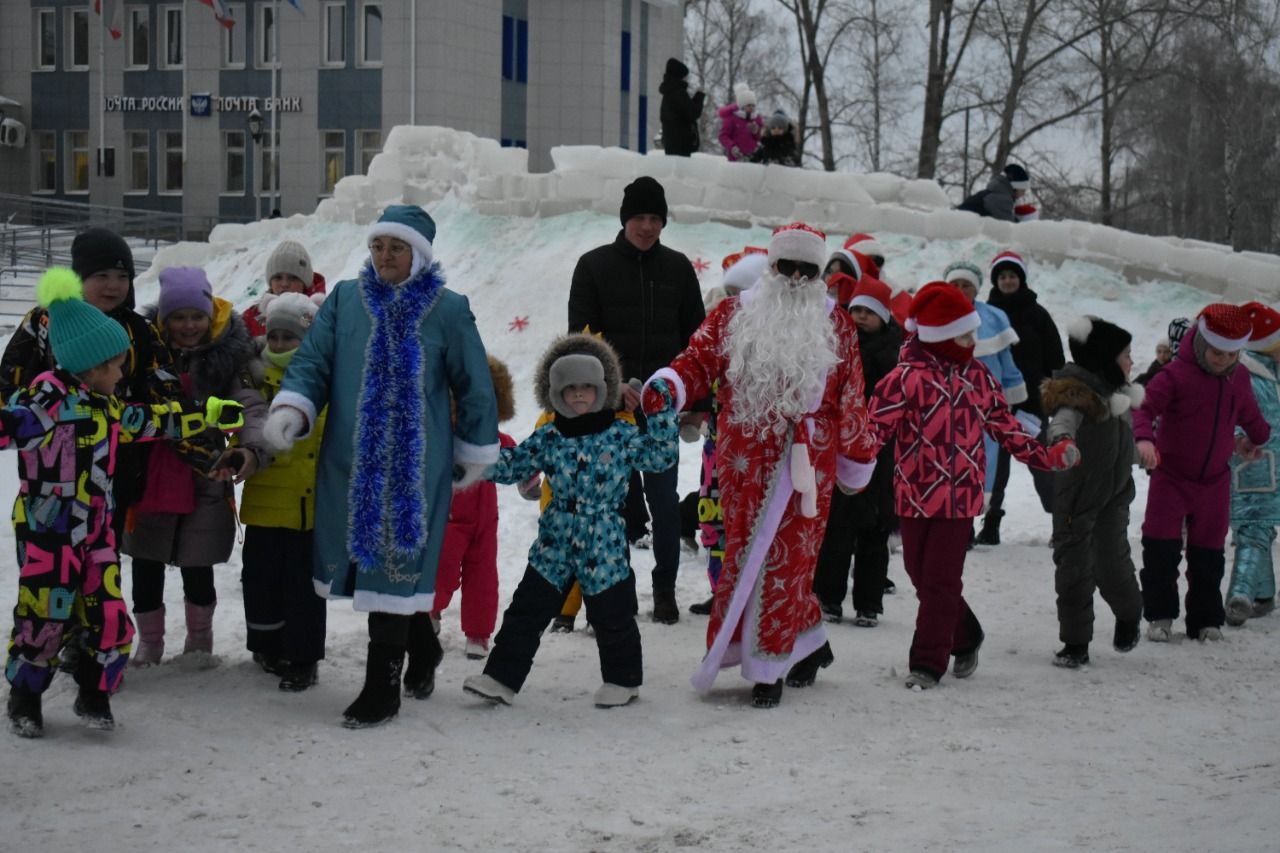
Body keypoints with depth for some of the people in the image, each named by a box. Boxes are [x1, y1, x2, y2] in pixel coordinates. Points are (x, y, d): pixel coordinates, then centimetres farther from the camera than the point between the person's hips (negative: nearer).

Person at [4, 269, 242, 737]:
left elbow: (155, 419, 26)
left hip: (96, 529, 7)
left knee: (108, 615, 3)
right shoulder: (46, 394, -14)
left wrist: (213, 412, 29)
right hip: (45, 528, -7)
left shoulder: (108, 406, 14)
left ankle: (95, 694, 22)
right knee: (42, 613, -2)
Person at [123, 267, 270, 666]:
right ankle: (149, 642, 29)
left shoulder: (227, 354, -7)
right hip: (149, 475, 2)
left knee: (198, 567, 3)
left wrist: (252, 447, -37)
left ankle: (200, 640, 28)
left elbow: (250, 405, -17)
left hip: (206, 477, -2)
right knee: (146, 566, 10)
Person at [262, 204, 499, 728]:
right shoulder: (344, 300, 6)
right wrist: (291, 409, -15)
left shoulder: (447, 310, -2)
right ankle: (422, 649, 37)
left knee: (394, 566, -5)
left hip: (415, 466, -4)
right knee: (365, 562, 12)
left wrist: (474, 454, 9)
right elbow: (312, 361, 4)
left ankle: (382, 690, 3)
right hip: (350, 463, 4)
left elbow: (474, 388, 5)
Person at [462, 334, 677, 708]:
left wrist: (662, 414, -12)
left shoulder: (621, 435, -3)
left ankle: (623, 678, 26)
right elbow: (509, 467, 7)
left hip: (604, 545, -3)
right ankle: (501, 677, 11)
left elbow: (661, 456, -4)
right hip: (554, 543, 3)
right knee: (527, 610, 5)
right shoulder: (548, 439, 3)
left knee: (611, 616, 7)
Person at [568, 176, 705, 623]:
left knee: (663, 495, 2)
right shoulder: (594, 266, 2)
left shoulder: (677, 267, 8)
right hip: (609, 403, -1)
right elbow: (581, 337, -2)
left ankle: (665, 587, 12)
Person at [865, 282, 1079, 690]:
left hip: (961, 497, 2)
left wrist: (1047, 456, 9)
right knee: (922, 576, 9)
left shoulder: (978, 377, 6)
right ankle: (966, 637, 32)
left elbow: (1005, 426, 15)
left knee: (942, 580, -2)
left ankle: (928, 662, 6)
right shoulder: (907, 377, -9)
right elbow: (877, 424, -16)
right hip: (915, 493, -1)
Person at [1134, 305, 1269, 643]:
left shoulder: (1239, 379, 3)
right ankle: (1159, 616, 4)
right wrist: (1144, 438, -42)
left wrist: (1258, 439, 33)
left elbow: (1249, 415, 22)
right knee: (1161, 549, -7)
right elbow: (1145, 408, -25)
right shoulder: (1175, 375, -16)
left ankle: (1206, 621, 17)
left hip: (1215, 481, 5)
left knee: (1209, 552, 9)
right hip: (1171, 476, -4)